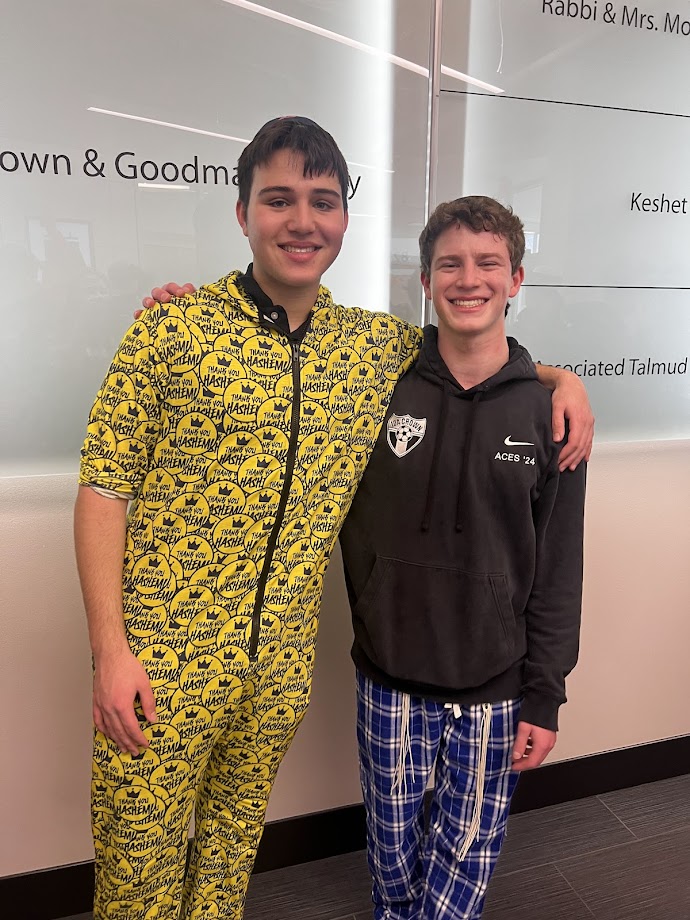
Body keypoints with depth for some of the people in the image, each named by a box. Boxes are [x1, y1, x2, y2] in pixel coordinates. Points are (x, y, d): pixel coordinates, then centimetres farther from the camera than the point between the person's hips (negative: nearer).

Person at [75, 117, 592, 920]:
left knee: (233, 842, 24)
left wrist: (560, 377, 2)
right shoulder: (174, 326, -8)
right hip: (162, 658, -2)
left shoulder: (376, 344, 3)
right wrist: (110, 650, -12)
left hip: (283, 663, 3)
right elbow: (104, 486, -8)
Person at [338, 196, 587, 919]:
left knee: (469, 850, 16)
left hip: (493, 688, 0)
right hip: (389, 678, 1)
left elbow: (557, 570, -1)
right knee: (392, 849, 20)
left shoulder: (546, 412, -5)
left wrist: (543, 696, -1)